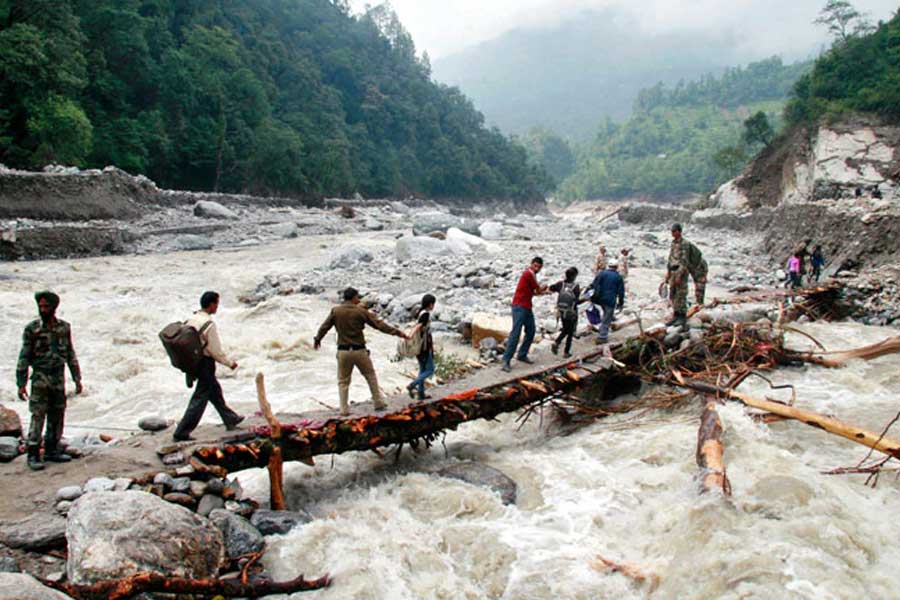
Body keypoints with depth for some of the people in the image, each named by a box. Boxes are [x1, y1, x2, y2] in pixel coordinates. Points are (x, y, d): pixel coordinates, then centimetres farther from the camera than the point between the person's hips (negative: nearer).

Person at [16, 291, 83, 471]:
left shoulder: (64, 327, 5)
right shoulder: (32, 329, -6)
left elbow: (70, 354, 12)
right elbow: (24, 358, -5)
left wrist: (77, 379, 10)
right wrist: (21, 384, -9)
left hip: (59, 379, 4)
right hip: (40, 379, -4)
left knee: (57, 416, 9)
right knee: (38, 416, -6)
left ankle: (51, 450, 20)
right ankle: (33, 455, 0)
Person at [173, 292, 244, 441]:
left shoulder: (191, 320, 2)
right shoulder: (209, 324, -22)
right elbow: (216, 350, -19)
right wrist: (230, 363, -5)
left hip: (193, 361, 9)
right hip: (205, 363, -9)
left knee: (215, 391, 21)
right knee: (200, 398, -1)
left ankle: (230, 419, 37)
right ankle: (181, 433, 2)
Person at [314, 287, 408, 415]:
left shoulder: (335, 311, -1)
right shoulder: (361, 311, -6)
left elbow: (324, 327, 8)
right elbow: (379, 324, -6)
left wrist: (317, 340, 27)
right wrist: (397, 332, -2)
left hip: (343, 352, 1)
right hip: (360, 351, -1)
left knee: (343, 381, 12)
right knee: (371, 376, 15)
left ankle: (344, 409, 7)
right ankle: (379, 403, 19)